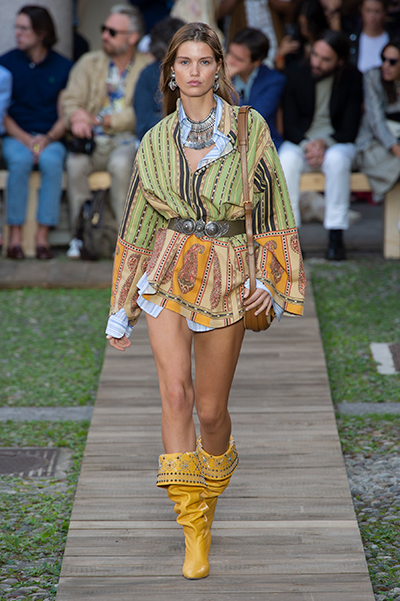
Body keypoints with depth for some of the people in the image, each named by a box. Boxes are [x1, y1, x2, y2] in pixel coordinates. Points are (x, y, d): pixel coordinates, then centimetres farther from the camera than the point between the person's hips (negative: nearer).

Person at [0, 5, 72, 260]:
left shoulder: (63, 67, 6)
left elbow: (64, 117, 3)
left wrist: (47, 139, -16)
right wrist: (26, 139, -14)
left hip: (50, 138, 0)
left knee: (51, 161, -34)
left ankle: (43, 236, -31)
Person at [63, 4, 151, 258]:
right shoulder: (89, 63, 12)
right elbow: (71, 100, 4)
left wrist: (99, 119, -17)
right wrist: (76, 119, -21)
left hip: (127, 140, -2)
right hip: (92, 141, 3)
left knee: (121, 163, -36)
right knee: (76, 164, -30)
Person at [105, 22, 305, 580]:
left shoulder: (249, 128, -1)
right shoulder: (156, 142, 5)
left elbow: (273, 206, 4)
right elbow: (136, 228, 11)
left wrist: (274, 281, -2)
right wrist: (121, 312, 12)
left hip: (227, 278, -1)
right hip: (168, 273, 1)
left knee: (211, 408, 4)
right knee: (175, 392, -16)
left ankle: (214, 485, 37)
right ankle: (194, 529, -11)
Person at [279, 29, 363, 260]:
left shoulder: (353, 78, -3)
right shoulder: (296, 73, 0)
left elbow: (350, 128, -5)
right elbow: (290, 124, -1)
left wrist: (324, 143, -22)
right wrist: (306, 145, -20)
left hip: (336, 142, -1)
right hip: (300, 141, 1)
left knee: (337, 160, -37)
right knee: (287, 159, -34)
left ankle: (336, 236, -34)